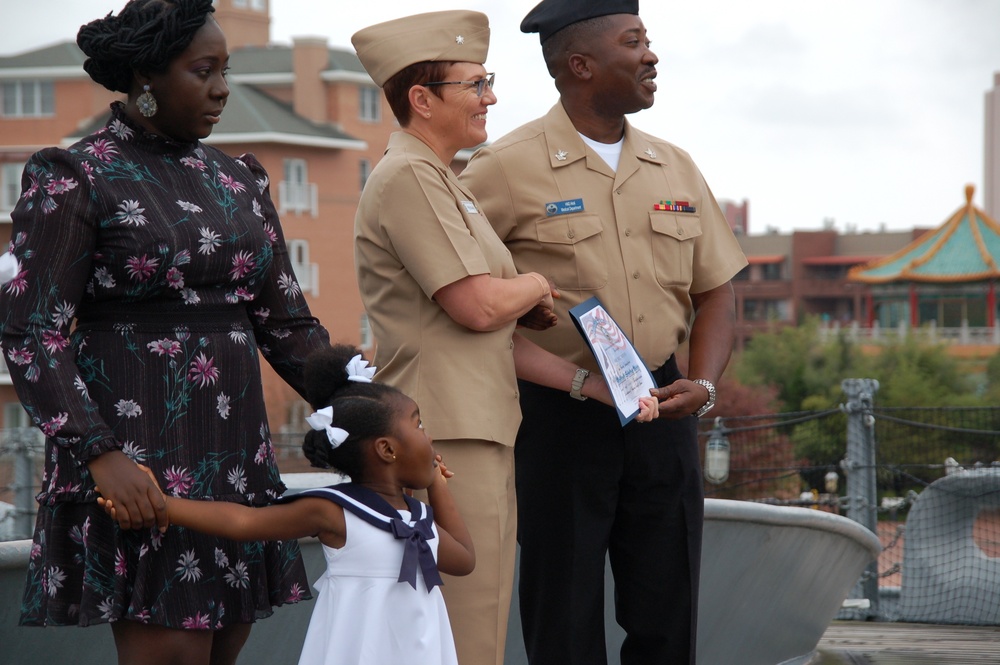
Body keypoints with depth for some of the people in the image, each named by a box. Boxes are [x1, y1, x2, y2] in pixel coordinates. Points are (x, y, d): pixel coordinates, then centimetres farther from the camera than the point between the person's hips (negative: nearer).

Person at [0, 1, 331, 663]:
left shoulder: (238, 181, 14)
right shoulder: (77, 179, -4)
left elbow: (287, 323, 17)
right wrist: (101, 454, -21)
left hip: (236, 457, 6)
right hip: (138, 455, -6)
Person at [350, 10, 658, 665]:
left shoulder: (446, 185, 22)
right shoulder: (408, 178, -10)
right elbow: (478, 306, -17)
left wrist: (585, 381, 10)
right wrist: (536, 285, 3)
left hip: (482, 437, 10)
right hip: (447, 440, -10)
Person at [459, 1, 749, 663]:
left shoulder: (675, 168, 10)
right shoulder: (505, 169, -7)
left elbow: (714, 289, 14)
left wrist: (702, 383, 0)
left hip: (662, 410, 5)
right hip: (559, 416, -5)